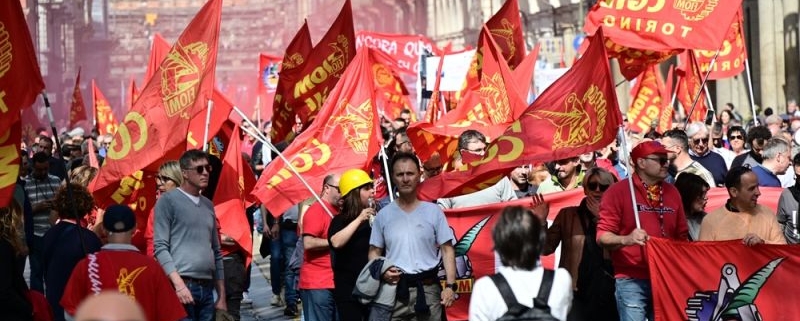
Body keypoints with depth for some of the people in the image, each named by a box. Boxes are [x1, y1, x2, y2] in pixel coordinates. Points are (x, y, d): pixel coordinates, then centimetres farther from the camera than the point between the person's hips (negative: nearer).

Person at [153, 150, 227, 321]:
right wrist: (179, 284, -17)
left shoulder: (208, 205, 19)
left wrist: (222, 296, 17)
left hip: (207, 288, 6)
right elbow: (160, 247, -7)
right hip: (183, 285, -6)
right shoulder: (168, 200, 0)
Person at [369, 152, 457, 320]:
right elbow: (374, 251, 11)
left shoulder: (434, 212, 4)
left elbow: (447, 250, 3)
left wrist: (450, 285, -6)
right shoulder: (383, 215, 7)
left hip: (428, 289, 0)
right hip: (395, 289, 1)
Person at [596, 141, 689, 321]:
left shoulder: (672, 192, 12)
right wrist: (626, 239, -28)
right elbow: (602, 236, -9)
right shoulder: (618, 190, -4)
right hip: (631, 280, -5)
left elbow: (681, 236, 18)